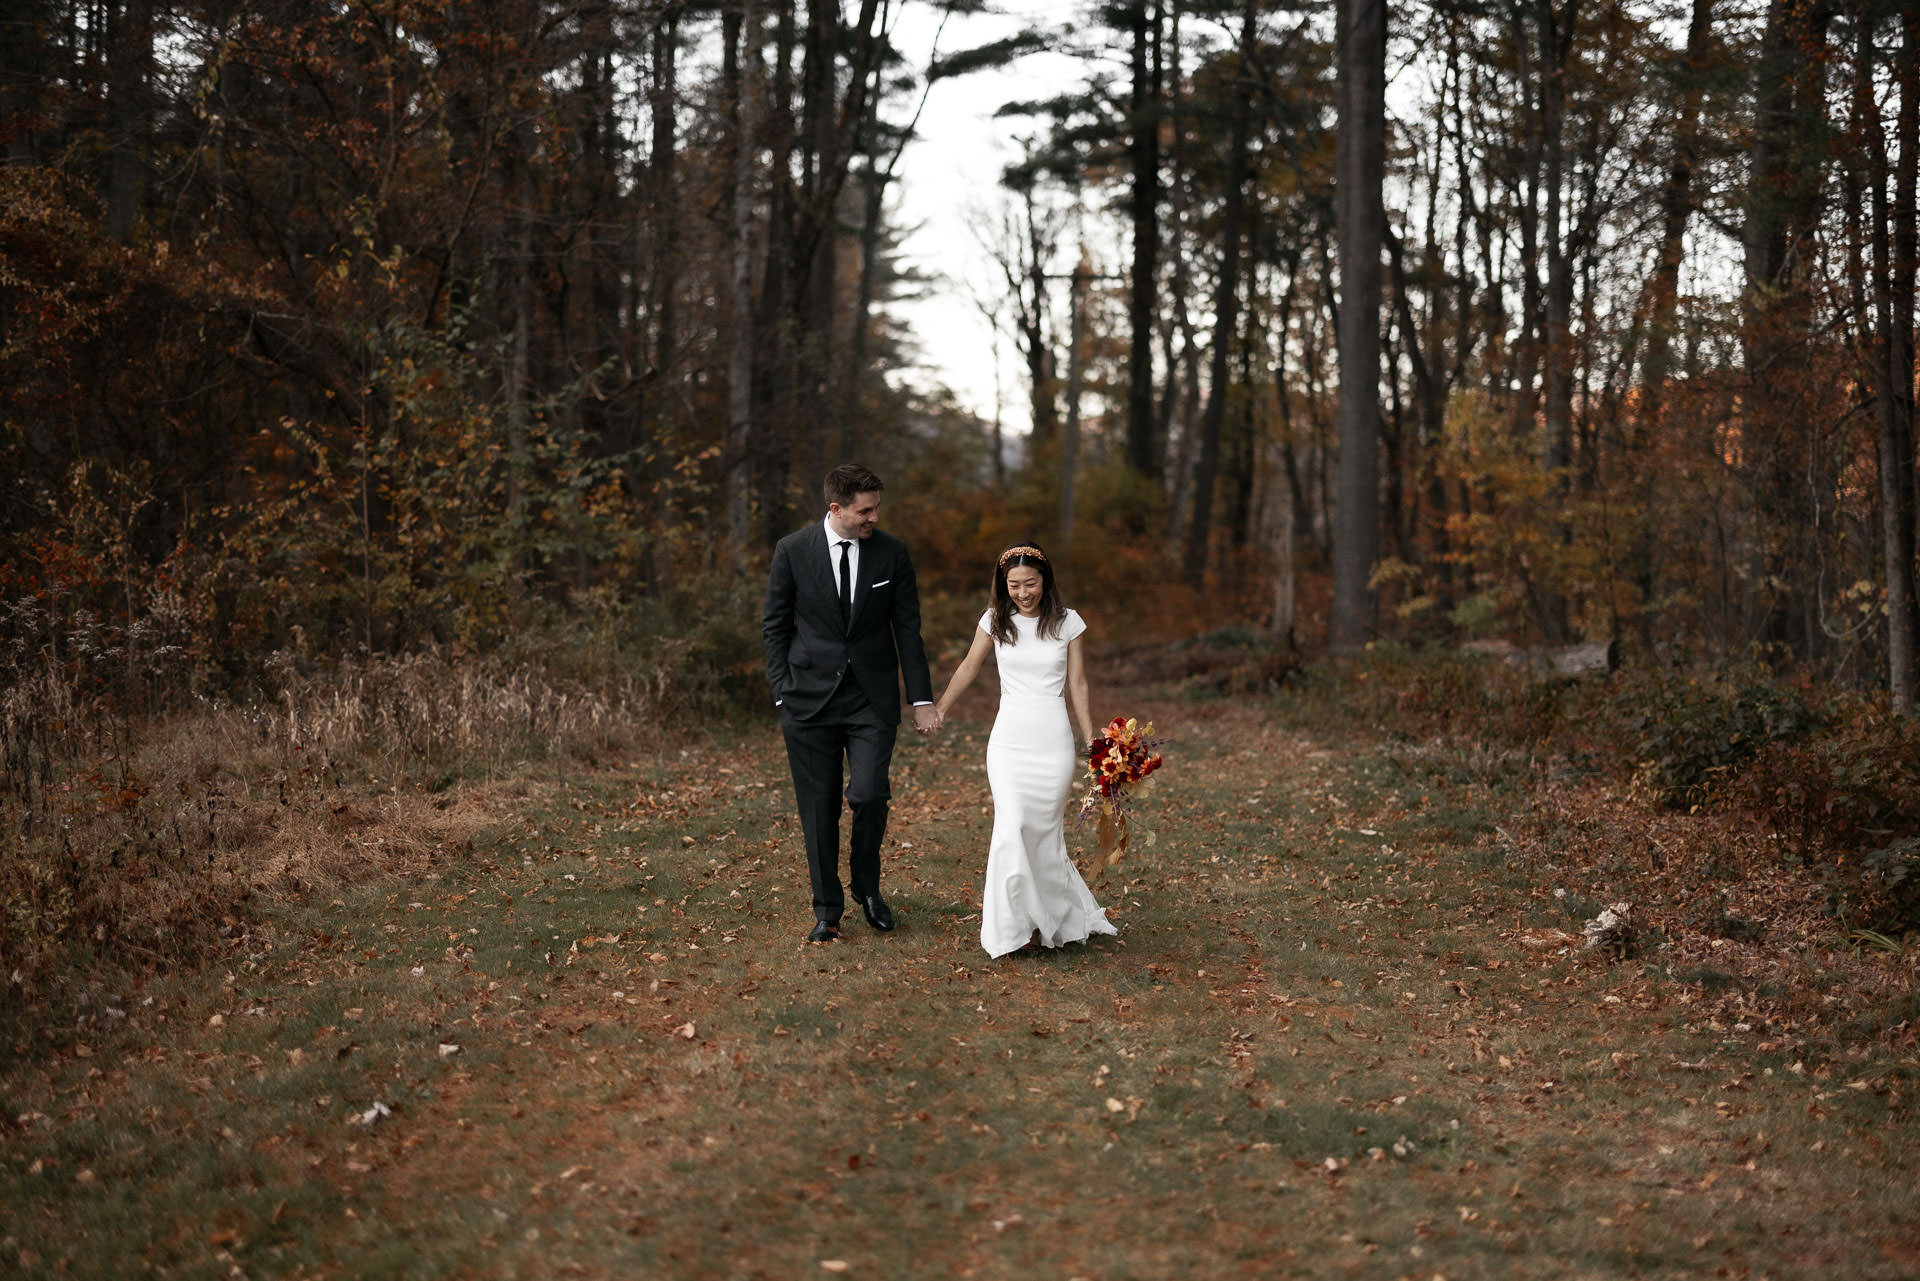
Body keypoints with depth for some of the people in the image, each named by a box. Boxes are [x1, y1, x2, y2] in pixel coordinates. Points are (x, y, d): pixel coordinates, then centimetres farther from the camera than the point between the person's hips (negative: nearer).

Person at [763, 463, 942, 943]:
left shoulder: (892, 553, 1)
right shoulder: (793, 551, -3)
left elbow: (908, 630, 5)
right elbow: (775, 628, 4)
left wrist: (922, 700, 2)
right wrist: (783, 695, -2)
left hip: (872, 700, 0)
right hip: (810, 700, 0)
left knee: (869, 794, -13)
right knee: (819, 808, 3)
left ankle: (867, 885, 15)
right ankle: (828, 908, 18)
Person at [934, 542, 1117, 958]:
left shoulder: (1067, 623, 3)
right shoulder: (995, 621, 4)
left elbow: (1076, 686, 8)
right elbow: (968, 668, 18)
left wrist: (1091, 743, 8)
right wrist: (937, 711, 25)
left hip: (1054, 740, 0)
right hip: (1009, 739, 0)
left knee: (1044, 830, 2)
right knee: (1012, 825, -16)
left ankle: (1058, 917, 20)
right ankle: (1009, 924, -8)